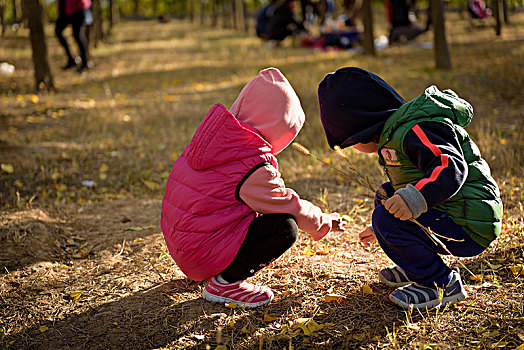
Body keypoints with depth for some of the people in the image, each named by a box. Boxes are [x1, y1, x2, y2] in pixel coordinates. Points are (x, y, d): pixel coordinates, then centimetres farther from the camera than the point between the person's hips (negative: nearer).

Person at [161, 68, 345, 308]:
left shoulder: (214, 136, 4)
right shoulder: (254, 166, -21)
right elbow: (290, 207, -8)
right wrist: (325, 222, 11)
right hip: (202, 252, -9)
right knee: (285, 227, -13)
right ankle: (223, 283, -7)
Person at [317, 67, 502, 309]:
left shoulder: (415, 130, -18)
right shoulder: (394, 132, 18)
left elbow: (452, 167, -33)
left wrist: (416, 198, -47)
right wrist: (380, 229, 37)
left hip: (469, 229, -11)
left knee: (387, 219, -25)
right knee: (386, 196, 18)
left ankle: (443, 284, -9)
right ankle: (416, 266, 24)